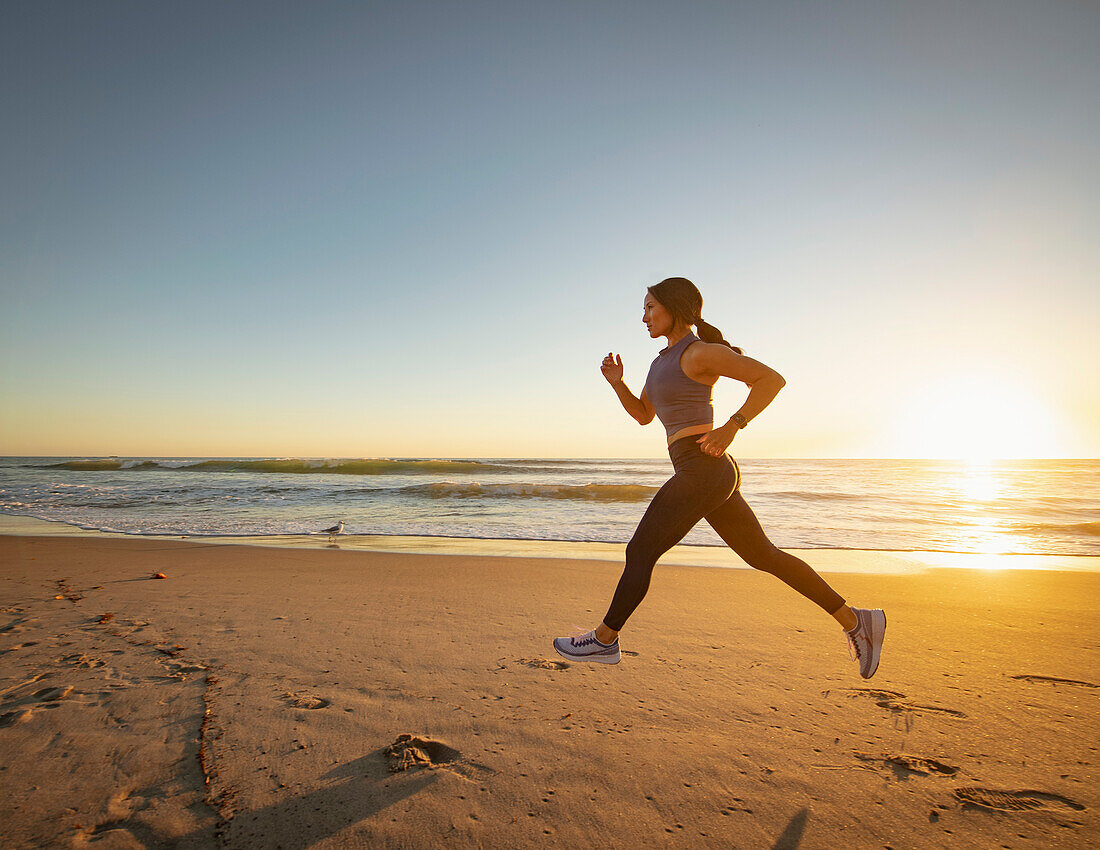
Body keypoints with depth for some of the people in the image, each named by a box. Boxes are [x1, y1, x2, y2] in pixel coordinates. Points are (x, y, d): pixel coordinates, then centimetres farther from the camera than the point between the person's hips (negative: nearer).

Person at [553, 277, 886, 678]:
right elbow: (643, 415, 23)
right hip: (708, 475, 10)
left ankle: (604, 639, 15)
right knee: (764, 556, 15)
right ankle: (855, 621, 23)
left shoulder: (701, 351, -9)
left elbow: (772, 378, -12)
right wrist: (617, 383, 7)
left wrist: (731, 427, -20)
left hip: (702, 470, -10)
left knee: (640, 553, 0)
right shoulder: (667, 359, 18)